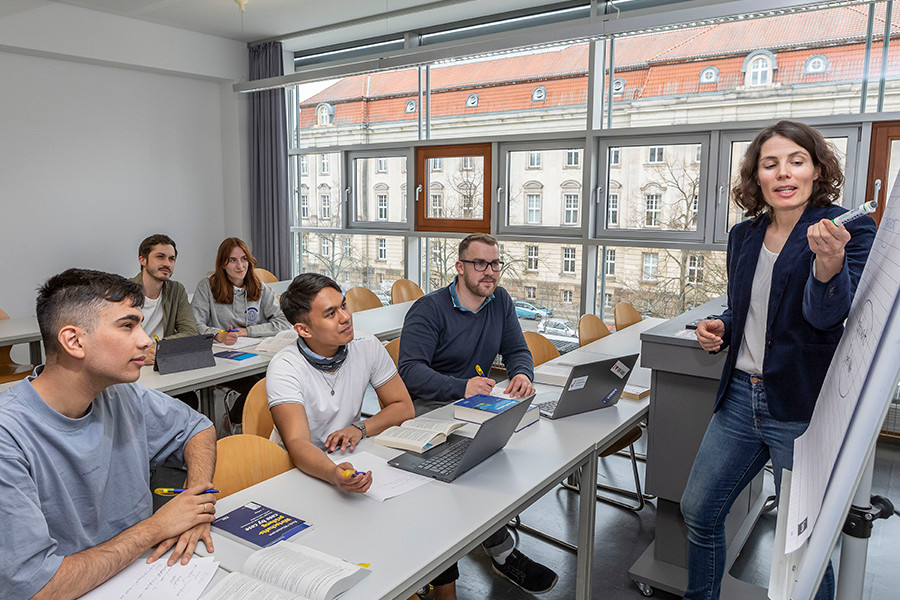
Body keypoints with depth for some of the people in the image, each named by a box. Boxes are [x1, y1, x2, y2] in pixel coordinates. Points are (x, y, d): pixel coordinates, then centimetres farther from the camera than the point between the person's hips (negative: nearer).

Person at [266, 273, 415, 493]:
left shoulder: (367, 347, -6)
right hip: (302, 467, -3)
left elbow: (403, 407, 1)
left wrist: (360, 428, -16)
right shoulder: (284, 369, -18)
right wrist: (334, 475, -48)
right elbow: (297, 443, -28)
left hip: (348, 460, 3)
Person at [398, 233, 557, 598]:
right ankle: (502, 551, -16)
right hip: (428, 405, -6)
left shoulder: (500, 301, 9)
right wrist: (462, 387, -38)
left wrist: (521, 374, -16)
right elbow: (411, 371, -22)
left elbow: (517, 350, 10)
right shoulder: (429, 309, -11)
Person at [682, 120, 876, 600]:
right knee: (698, 511, 13)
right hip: (740, 398, 6)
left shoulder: (851, 229, -7)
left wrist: (829, 260, -39)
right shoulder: (743, 236, 8)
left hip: (803, 408, -5)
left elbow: (828, 314, -20)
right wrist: (720, 327, 0)